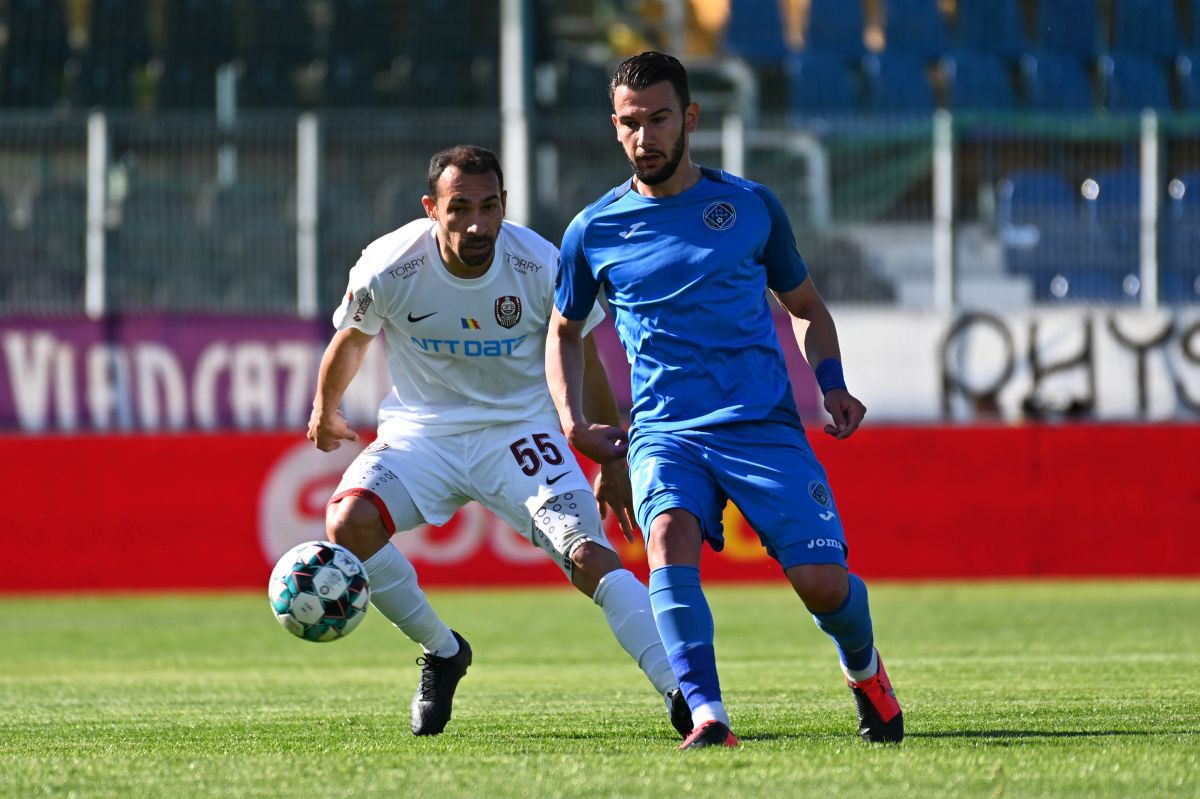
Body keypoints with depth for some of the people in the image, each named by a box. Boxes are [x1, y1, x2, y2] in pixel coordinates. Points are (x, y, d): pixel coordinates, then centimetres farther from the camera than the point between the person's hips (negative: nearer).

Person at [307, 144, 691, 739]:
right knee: (348, 523, -25)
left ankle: (681, 694, -23)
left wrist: (612, 461, 6)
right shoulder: (386, 269, -18)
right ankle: (441, 653, -2)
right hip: (420, 432, 1)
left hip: (519, 430, -1)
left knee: (590, 556, -22)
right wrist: (325, 411, 23)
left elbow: (581, 361, 1)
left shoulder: (541, 267, -17)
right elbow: (352, 339, 6)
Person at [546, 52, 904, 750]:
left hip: (764, 425, 0)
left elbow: (808, 309, 20)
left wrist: (833, 385, 2)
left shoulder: (750, 206, 8)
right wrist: (574, 424, 9)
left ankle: (863, 668, 23)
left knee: (822, 581, -13)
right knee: (669, 534, -32)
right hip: (664, 431, 0)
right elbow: (565, 331, 24)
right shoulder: (594, 231, 8)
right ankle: (709, 718, -39)